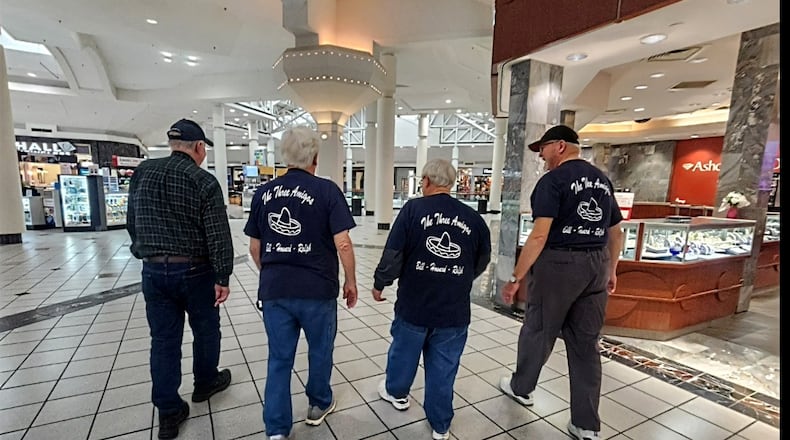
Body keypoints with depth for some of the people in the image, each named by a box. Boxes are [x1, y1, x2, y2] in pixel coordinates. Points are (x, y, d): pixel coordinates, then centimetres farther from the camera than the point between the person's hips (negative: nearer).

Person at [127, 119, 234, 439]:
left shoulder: (141, 174, 4)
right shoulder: (203, 181, -13)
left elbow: (132, 224, 12)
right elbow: (218, 235, -17)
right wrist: (223, 277, -10)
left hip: (153, 271, 5)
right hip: (196, 271, -4)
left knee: (164, 340, 11)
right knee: (206, 331, 18)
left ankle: (169, 413, 20)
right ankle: (205, 383, 38)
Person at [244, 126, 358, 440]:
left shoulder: (263, 193, 3)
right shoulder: (327, 190, -10)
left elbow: (255, 247, 9)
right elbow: (342, 244, -14)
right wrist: (350, 281, 0)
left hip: (273, 290, 4)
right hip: (317, 288, -3)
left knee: (279, 358, 15)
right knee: (320, 349, 20)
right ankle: (318, 405, 40)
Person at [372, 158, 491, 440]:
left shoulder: (413, 209, -12)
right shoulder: (473, 217, -3)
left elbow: (393, 255, -14)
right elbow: (482, 261, 8)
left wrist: (379, 283, 3)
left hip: (414, 304, -1)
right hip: (455, 309, 2)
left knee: (403, 351, 24)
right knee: (443, 369, 16)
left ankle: (396, 392, 50)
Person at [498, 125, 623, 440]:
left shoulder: (552, 180, -12)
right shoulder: (602, 180, 12)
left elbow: (539, 235, -21)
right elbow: (616, 233, 17)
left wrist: (516, 278, -18)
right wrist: (610, 270, 28)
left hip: (558, 262, -7)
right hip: (596, 265, 7)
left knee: (537, 331, 12)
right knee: (586, 343, 13)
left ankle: (521, 388, 35)